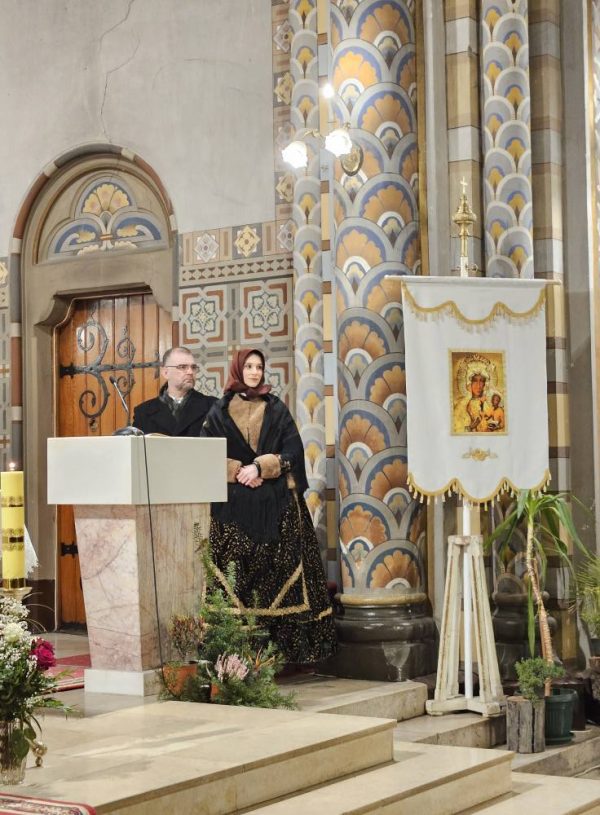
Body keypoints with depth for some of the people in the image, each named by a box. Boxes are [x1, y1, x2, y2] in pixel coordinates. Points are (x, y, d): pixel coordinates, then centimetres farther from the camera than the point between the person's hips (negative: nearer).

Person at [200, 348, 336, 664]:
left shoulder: (276, 409, 10)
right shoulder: (219, 411, 9)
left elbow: (293, 451, 1)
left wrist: (260, 468, -11)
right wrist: (237, 472, -11)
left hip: (276, 505, 0)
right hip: (234, 506, 0)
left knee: (276, 573, -4)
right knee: (236, 576, -7)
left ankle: (279, 645, -2)